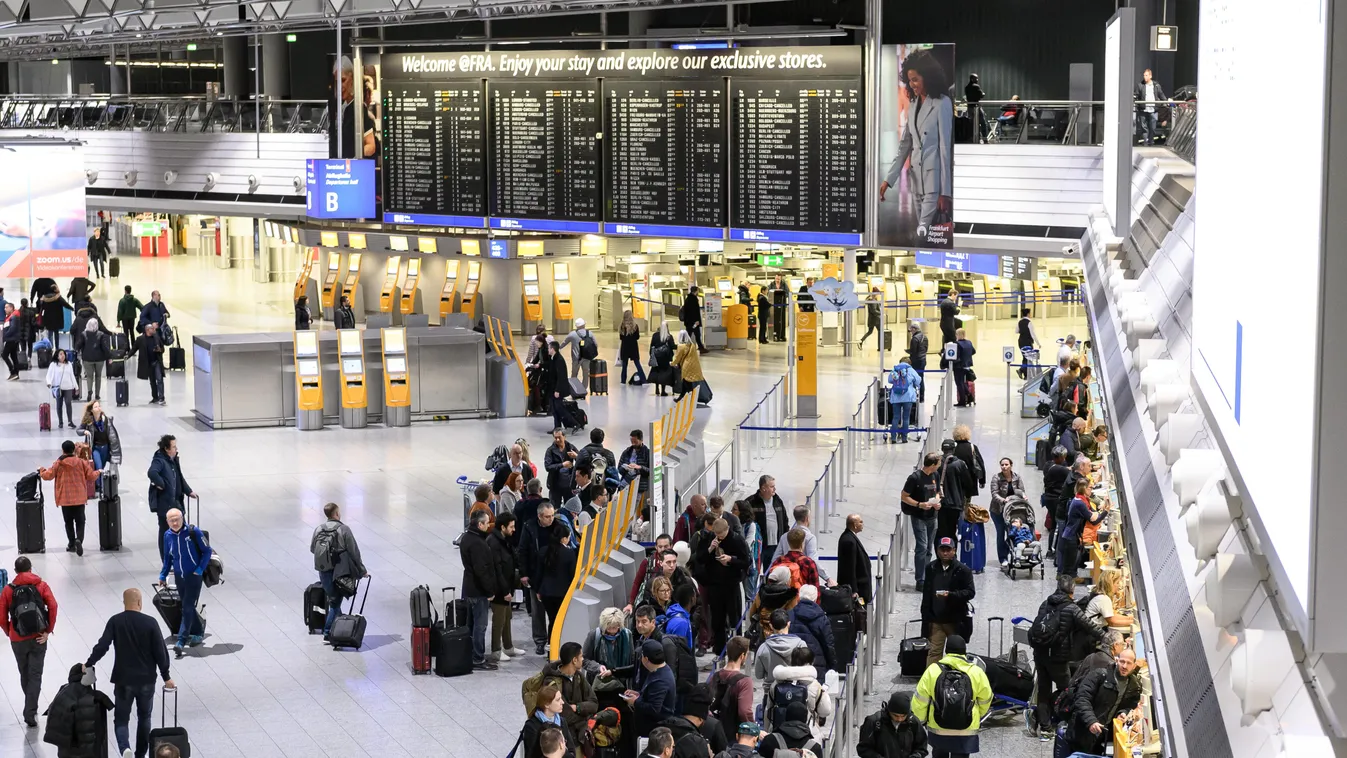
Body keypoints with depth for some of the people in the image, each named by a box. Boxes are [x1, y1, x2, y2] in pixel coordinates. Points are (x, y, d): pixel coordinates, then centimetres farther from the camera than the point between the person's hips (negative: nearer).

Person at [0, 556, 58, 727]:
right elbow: (53, 606, -15)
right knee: (35, 676, 2)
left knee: (24, 675, 19)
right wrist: (49, 630, -8)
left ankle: (30, 707, 33)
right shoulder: (41, 585, -1)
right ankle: (30, 713, -8)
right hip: (38, 638, -1)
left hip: (18, 640, 1)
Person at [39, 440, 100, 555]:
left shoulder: (58, 464, -5)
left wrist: (42, 471, 18)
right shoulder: (82, 462, -3)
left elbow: (47, 476, -3)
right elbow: (91, 476, -2)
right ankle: (79, 540, -20)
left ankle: (71, 544, 17)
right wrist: (97, 472, 20)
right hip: (80, 498, 0)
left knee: (69, 521, 14)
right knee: (80, 521, 4)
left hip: (65, 498, 0)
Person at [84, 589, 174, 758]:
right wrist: (166, 677, 3)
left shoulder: (115, 622, -6)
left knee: (121, 718, 7)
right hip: (147, 680, 0)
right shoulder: (150, 623, -8)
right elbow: (160, 652, -6)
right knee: (144, 717, 17)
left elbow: (102, 646, -10)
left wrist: (88, 664, 4)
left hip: (123, 680, 0)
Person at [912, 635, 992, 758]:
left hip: (937, 729, 1)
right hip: (966, 732, -1)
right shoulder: (976, 672, -8)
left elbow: (920, 699, -6)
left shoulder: (933, 670, -10)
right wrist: (979, 716, 27)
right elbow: (986, 699, 6)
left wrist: (920, 719, 13)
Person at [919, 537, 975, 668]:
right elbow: (926, 594, 10)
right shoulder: (931, 568, 4)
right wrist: (926, 616, 8)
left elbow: (970, 592, -10)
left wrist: (950, 595, -24)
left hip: (956, 619, -2)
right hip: (935, 619, 2)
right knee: (934, 651, -2)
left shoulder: (963, 570, -7)